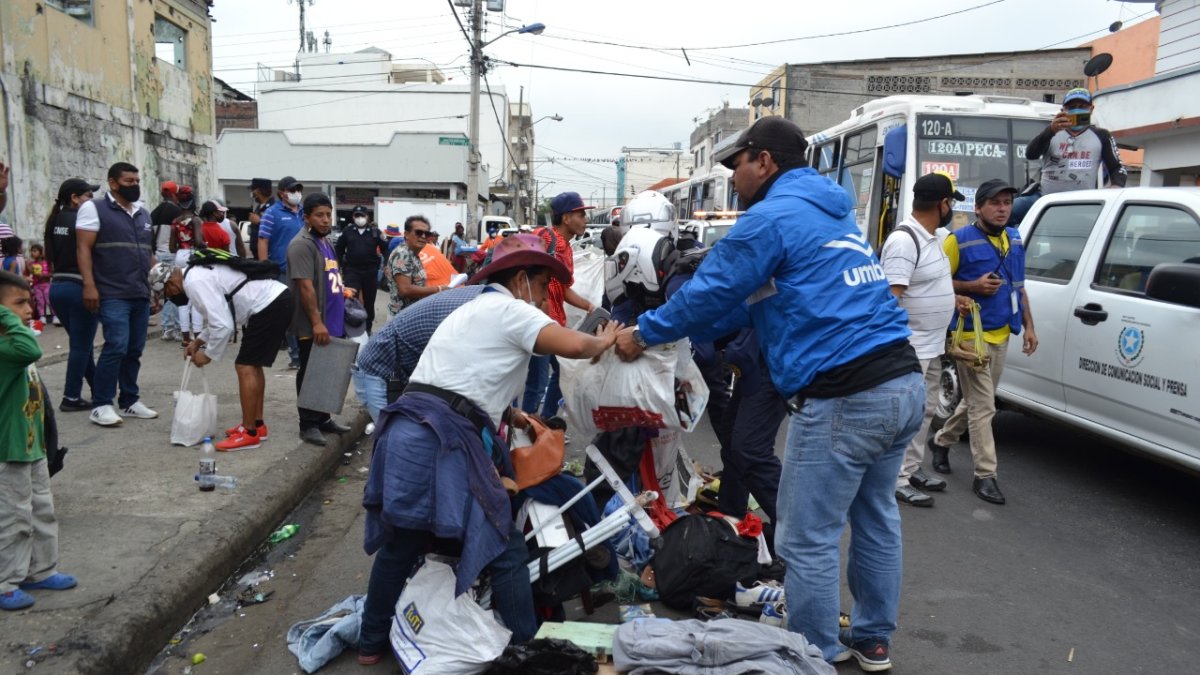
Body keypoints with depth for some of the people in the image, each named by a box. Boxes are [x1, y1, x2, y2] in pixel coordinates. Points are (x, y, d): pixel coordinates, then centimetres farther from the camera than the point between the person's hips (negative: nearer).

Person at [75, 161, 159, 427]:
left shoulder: (143, 213, 19)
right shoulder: (94, 208, -1)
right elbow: (83, 249, -7)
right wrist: (89, 285, -16)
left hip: (141, 294, 6)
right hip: (113, 295, -6)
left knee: (134, 349, 8)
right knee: (116, 347, -13)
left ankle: (130, 400, 17)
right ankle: (101, 405, -4)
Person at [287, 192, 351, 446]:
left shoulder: (325, 242, 15)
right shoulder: (302, 245, -15)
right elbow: (305, 286, -22)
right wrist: (316, 322, -25)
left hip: (331, 322, 9)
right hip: (312, 326, -9)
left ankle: (323, 419, 24)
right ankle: (308, 425, 7)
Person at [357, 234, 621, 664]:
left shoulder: (475, 309, 27)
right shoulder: (510, 310, -2)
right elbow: (573, 346, -16)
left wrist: (509, 416, 38)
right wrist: (603, 341, 4)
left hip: (408, 433, 10)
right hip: (443, 440, -10)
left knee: (400, 542, 23)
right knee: (504, 549, 2)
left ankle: (372, 642, 37)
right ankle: (525, 648, 12)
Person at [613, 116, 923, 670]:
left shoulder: (772, 216, -7)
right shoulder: (833, 213, 23)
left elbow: (711, 292, -3)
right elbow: (749, 303, 24)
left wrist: (644, 334, 12)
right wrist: (672, 333, 23)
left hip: (843, 398, -10)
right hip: (903, 382, 10)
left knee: (808, 540, 3)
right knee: (875, 518, 20)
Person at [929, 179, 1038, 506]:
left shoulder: (1015, 239, 12)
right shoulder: (959, 240, -10)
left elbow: (1019, 286, 19)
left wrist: (1029, 326, 14)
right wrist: (973, 287, -21)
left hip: (1001, 335, 7)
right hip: (972, 336, -7)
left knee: (977, 401, 17)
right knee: (983, 406, -6)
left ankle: (941, 441, 38)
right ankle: (985, 475, 0)